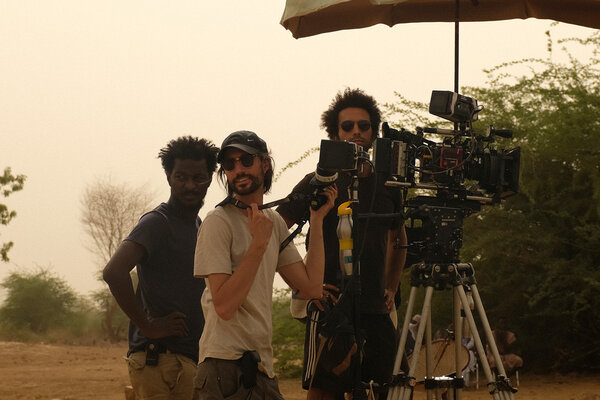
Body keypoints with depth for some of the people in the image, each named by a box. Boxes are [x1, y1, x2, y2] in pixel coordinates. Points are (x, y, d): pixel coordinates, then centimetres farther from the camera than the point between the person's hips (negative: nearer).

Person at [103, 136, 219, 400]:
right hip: (162, 360, -9)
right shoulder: (157, 223, -10)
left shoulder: (200, 226, 19)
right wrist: (148, 327, -19)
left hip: (190, 357, 9)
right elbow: (114, 272, -25)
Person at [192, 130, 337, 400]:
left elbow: (311, 288, 6)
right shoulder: (218, 223, -9)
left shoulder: (275, 222, 15)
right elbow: (224, 306, -17)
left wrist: (317, 220, 9)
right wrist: (258, 244, -18)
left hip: (262, 365, 8)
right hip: (227, 365, -7)